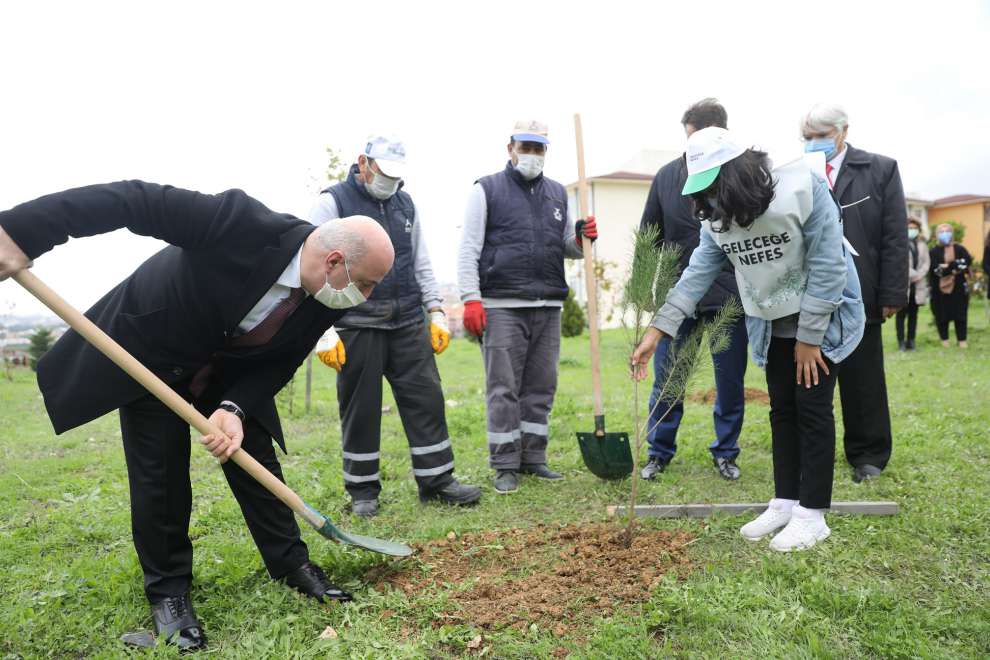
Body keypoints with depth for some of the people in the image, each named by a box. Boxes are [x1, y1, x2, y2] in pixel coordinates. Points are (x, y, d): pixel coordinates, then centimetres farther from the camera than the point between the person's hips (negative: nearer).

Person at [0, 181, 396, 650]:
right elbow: (134, 200, -35)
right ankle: (167, 589, 17)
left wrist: (235, 408, -27)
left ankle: (291, 565, 21)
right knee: (160, 474, -2)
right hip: (148, 352, -4)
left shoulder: (327, 302, -18)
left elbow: (278, 363, -10)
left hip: (229, 371, 4)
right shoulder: (244, 223, -37)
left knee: (256, 461, 4)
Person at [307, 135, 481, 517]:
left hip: (409, 324, 5)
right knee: (360, 410, 4)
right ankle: (362, 490, 19)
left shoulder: (405, 203, 15)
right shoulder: (333, 202, -2)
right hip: (358, 327, -4)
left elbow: (421, 263, 19)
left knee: (426, 399, 3)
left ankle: (437, 480, 14)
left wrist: (437, 313, 11)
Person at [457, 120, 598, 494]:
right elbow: (468, 248, -1)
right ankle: (505, 466, 6)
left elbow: (568, 249, 22)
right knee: (503, 388, -3)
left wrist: (579, 239, -1)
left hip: (548, 308, 5)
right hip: (502, 307, -5)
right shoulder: (487, 190, 4)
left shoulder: (558, 194, 19)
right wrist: (471, 298, -11)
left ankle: (533, 458, 19)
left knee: (541, 387, 8)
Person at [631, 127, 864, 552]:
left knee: (812, 409, -4)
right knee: (782, 410, 9)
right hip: (773, 326, 5)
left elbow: (827, 266, -22)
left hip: (823, 318, -5)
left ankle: (812, 514, 7)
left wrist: (809, 337, -19)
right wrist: (658, 329, -17)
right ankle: (784, 503, 20)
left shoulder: (802, 188, -24)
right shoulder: (715, 215, -7)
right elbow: (699, 273, -8)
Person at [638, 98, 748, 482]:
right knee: (666, 380, 6)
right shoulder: (667, 176, 5)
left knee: (730, 382, 8)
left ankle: (725, 453, 26)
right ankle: (659, 453, 21)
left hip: (730, 298, -1)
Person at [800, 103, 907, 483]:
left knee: (863, 381, 9)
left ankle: (868, 455, 24)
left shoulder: (880, 170, 3)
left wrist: (892, 295, -6)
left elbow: (895, 237, 0)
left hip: (858, 297, -1)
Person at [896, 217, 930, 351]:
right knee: (901, 314, -3)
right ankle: (901, 341, 0)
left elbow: (926, 263, 7)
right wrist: (913, 275, -14)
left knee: (913, 314, 8)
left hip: (918, 285, 5)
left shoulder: (922, 245, 14)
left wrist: (918, 276, -9)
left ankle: (911, 340, 12)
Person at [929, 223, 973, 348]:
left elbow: (967, 261, -11)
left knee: (960, 313, 2)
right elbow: (936, 269, -12)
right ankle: (944, 339, 16)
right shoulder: (933, 252, 3)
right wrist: (955, 267, -14)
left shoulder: (959, 249, 6)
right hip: (940, 288, 0)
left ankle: (962, 339, 10)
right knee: (942, 314, 4)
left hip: (958, 287, 1)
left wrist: (948, 266, -18)